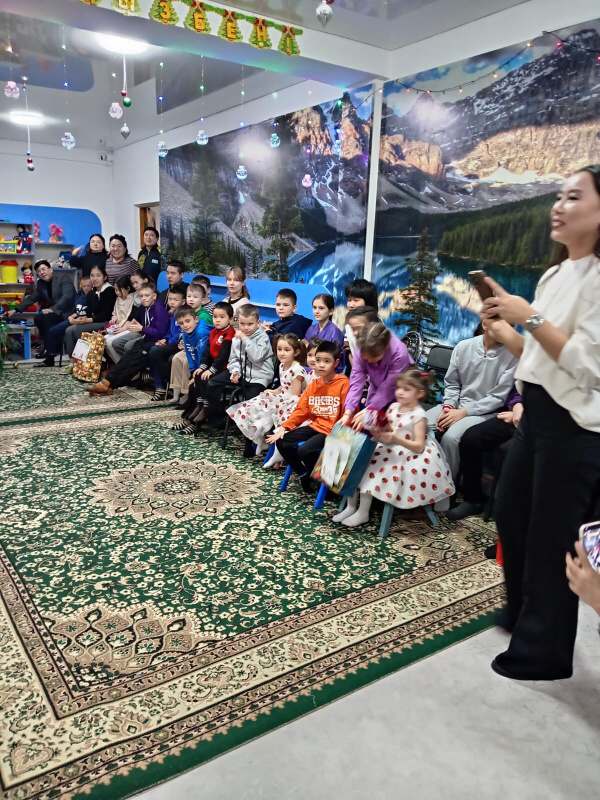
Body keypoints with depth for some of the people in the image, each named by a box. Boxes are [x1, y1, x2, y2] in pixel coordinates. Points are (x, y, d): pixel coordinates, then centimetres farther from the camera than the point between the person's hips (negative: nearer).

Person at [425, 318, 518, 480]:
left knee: (451, 437, -30)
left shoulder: (512, 354, -13)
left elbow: (498, 397, -13)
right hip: (456, 406, 5)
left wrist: (463, 412, -16)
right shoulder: (463, 347, 1)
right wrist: (448, 407, -9)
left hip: (485, 412, -5)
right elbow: (451, 383, 9)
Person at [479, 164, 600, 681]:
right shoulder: (555, 275, 12)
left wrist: (529, 317, -21)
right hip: (538, 413, 9)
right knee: (511, 514, 20)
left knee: (552, 539, 2)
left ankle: (544, 652, 22)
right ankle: (524, 613, 42)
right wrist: (504, 326, 4)